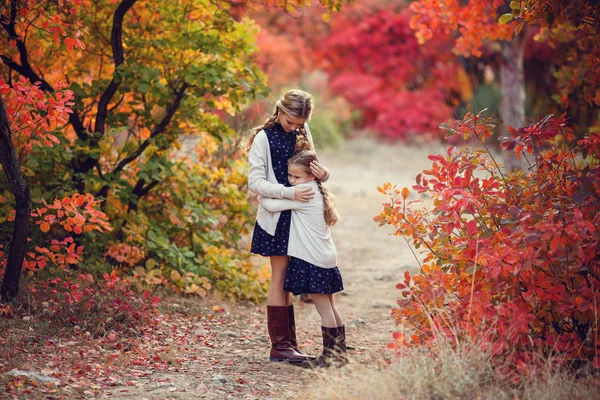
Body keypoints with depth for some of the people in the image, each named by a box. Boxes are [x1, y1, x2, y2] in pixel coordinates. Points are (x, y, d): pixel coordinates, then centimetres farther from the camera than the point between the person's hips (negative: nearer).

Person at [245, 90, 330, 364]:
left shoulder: (302, 134, 11)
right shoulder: (264, 138, -7)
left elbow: (310, 167, 18)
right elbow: (255, 182, -12)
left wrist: (321, 174, -6)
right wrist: (289, 193, -24)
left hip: (299, 214, 6)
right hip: (276, 217, -6)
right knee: (280, 277, -5)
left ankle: (289, 345, 11)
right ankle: (280, 346, -2)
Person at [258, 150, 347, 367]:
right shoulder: (316, 192, 13)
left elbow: (272, 205, -15)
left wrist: (260, 197, 4)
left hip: (313, 260, -10)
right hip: (325, 258, 10)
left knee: (324, 309, -5)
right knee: (330, 308, 14)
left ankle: (330, 354, 0)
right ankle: (340, 351, 19)